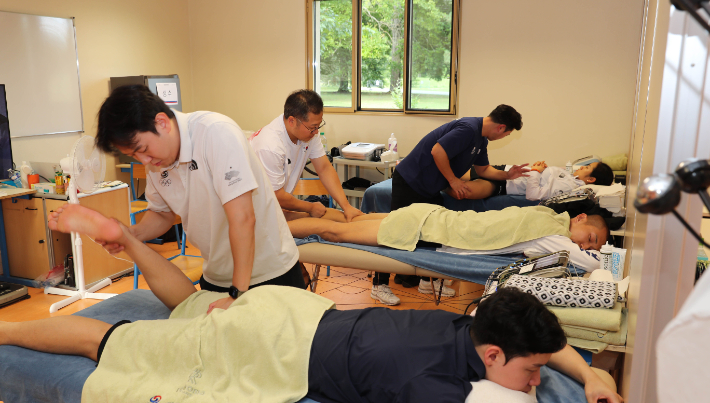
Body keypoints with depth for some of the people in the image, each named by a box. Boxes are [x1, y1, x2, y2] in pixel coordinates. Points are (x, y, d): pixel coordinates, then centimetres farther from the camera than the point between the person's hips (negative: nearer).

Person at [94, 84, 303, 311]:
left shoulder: (216, 133, -26)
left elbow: (242, 218, -30)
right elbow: (163, 214, 12)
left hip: (270, 271, -6)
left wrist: (239, 293, -30)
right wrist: (128, 235, -10)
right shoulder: (154, 161, -4)